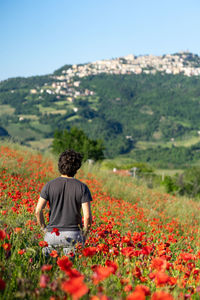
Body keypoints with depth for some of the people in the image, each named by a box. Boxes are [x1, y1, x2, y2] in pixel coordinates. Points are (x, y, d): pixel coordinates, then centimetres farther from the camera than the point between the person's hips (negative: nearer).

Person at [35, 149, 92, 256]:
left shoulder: (49, 185, -2)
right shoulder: (82, 187, -4)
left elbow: (38, 211, -4)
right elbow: (87, 215, -9)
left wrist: (44, 229, 9)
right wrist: (84, 234, 5)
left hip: (52, 234, 2)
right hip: (73, 235, -2)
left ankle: (49, 251, 0)